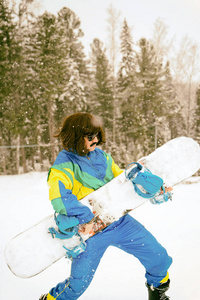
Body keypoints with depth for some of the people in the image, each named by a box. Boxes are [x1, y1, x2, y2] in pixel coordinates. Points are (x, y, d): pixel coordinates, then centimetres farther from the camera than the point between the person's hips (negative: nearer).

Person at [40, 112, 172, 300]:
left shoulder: (100, 155, 4)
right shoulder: (64, 165, -15)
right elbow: (59, 196, -31)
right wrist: (85, 218, -38)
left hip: (120, 222, 5)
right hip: (92, 229, -5)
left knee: (159, 257, 9)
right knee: (79, 283, -4)